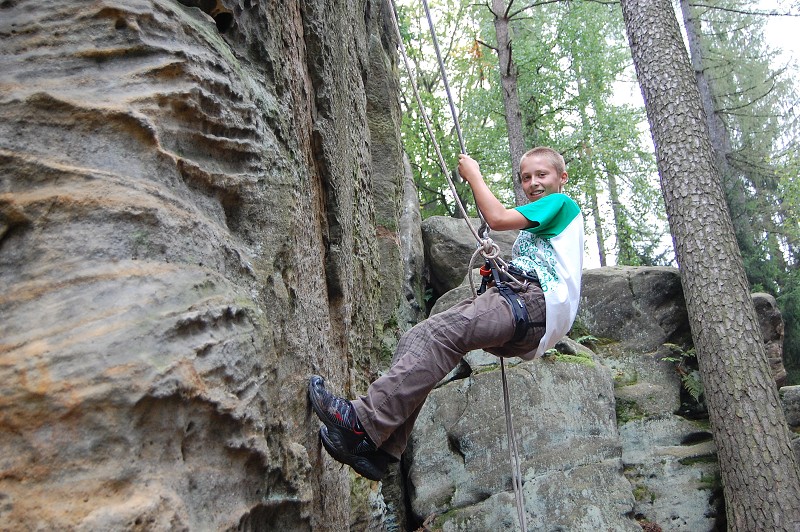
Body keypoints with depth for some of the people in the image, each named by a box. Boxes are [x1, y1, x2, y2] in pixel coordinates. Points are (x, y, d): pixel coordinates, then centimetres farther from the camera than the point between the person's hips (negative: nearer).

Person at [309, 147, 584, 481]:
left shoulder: (562, 203, 7)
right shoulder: (538, 218, 35)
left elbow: (498, 218, -8)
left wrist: (473, 175, 4)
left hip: (537, 302, -9)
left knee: (441, 333, -29)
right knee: (417, 340, -8)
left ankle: (366, 421, -35)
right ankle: (380, 450, -15)